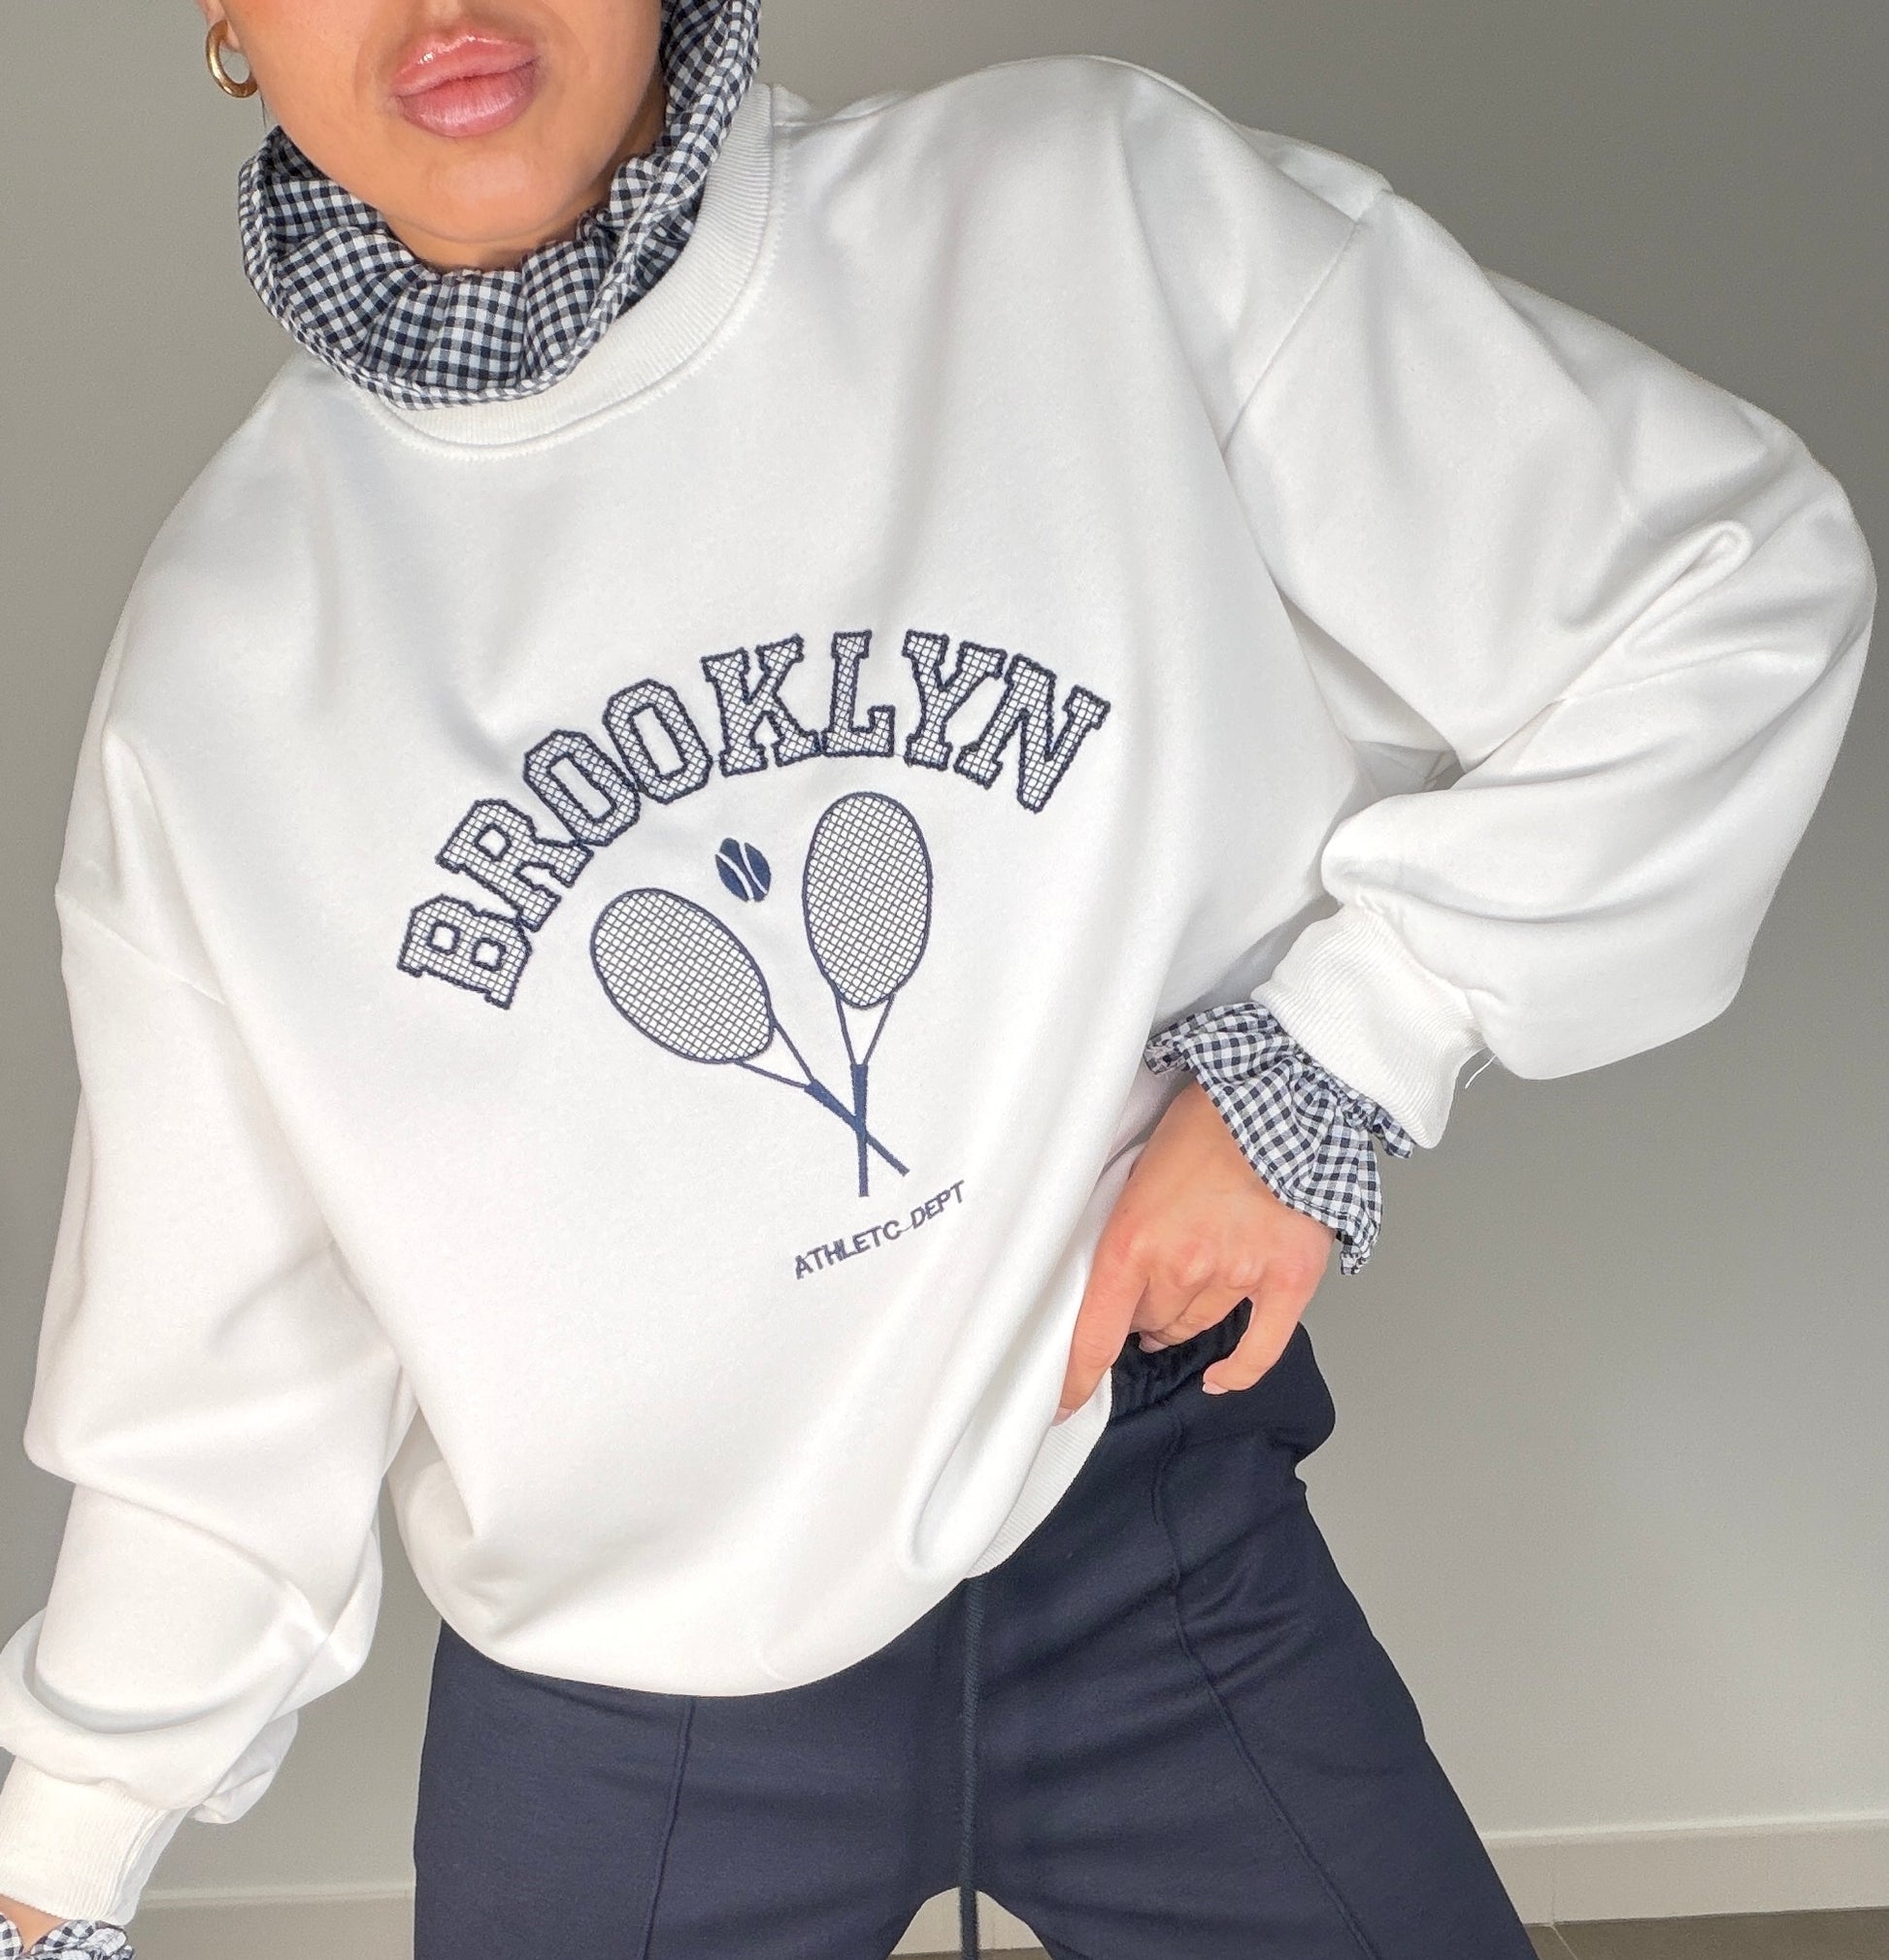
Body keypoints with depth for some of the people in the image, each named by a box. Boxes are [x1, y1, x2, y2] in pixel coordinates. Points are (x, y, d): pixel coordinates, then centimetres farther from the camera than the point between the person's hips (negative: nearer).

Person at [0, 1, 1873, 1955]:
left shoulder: (1095, 224, -15)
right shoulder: (213, 661, -9)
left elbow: (1724, 578, -9)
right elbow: (230, 1354, 0)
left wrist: (1334, 1057, -14)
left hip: (1156, 1543, 0)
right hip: (611, 1715, 1)